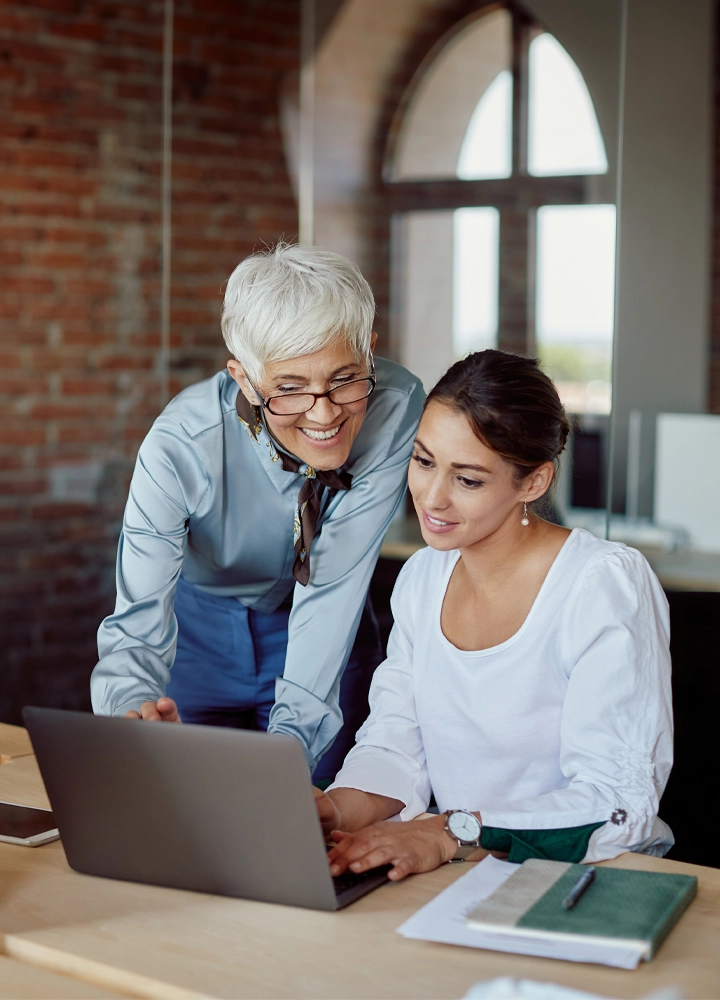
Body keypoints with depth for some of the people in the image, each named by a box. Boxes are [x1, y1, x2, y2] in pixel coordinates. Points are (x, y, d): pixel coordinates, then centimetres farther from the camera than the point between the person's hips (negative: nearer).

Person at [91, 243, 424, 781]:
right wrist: (134, 705, -58)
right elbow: (138, 625, -36)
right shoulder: (180, 447, -34)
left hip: (322, 631, 1)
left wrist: (293, 736, -37)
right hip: (197, 623, -1)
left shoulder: (396, 405, -30)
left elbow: (333, 588, -28)